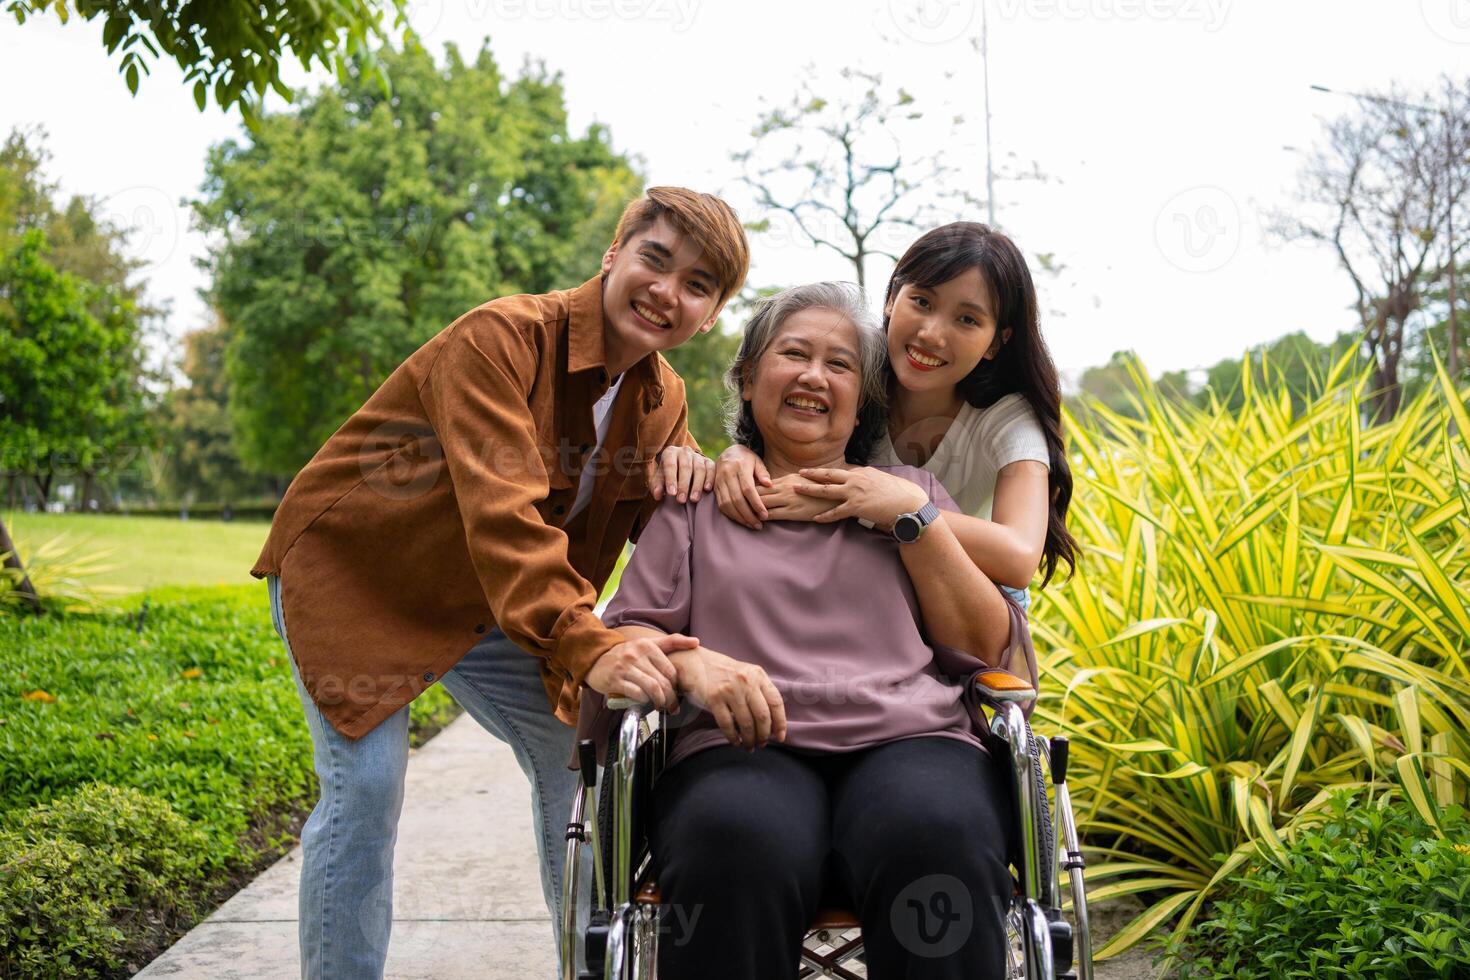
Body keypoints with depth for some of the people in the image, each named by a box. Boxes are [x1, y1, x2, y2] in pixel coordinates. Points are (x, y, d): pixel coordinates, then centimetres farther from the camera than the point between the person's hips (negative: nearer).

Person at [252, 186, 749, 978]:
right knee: (365, 783, -18)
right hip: (350, 566, -6)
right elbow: (501, 516, -40)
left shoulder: (663, 398, -3)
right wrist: (587, 646, -54)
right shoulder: (500, 337, -27)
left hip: (481, 602, 7)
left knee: (578, 750, 4)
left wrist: (683, 467, -23)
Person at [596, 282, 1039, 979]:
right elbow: (623, 634, 12)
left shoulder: (910, 494, 25)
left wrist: (914, 517, 6)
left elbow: (992, 652, 15)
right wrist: (689, 661, -11)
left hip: (909, 741, 1)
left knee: (938, 833, -36)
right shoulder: (697, 502, 22)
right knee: (739, 845, -38)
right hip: (744, 749, -1)